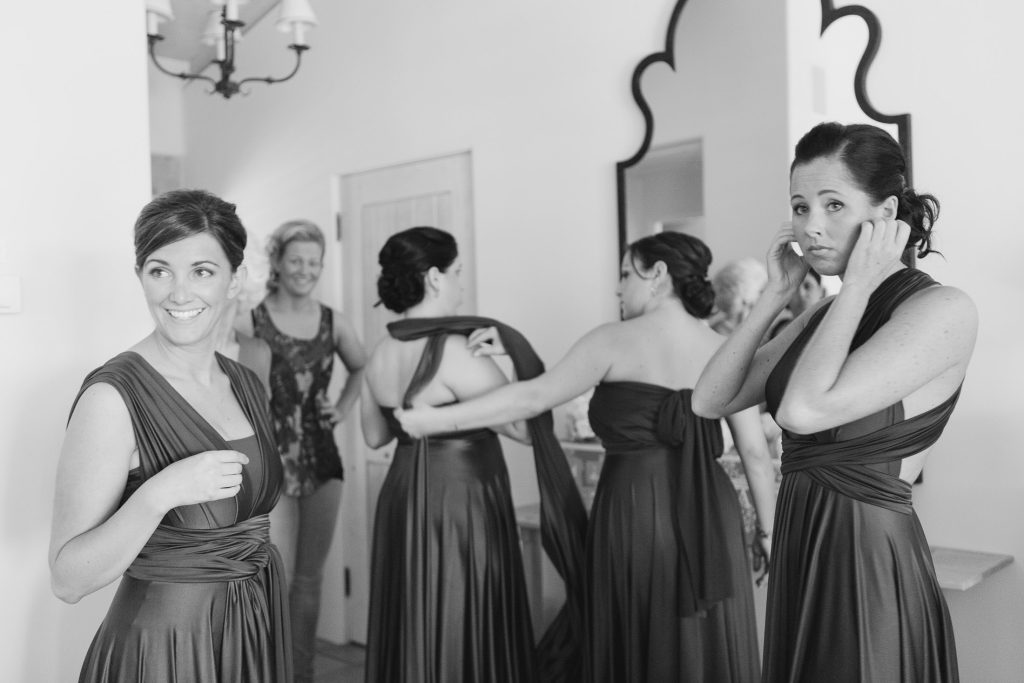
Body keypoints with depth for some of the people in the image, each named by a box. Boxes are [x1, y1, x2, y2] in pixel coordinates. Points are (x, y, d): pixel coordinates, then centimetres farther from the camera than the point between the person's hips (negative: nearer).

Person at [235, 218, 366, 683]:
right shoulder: (251, 319, -9)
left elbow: (361, 370, 22)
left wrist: (342, 409, 9)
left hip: (321, 457, 5)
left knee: (311, 577, 14)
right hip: (272, 458, -4)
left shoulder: (333, 323, 5)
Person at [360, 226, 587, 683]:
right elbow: (526, 427, -20)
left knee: (412, 638, 18)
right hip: (460, 505, -8)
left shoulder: (381, 354, 4)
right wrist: (511, 362, -6)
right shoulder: (454, 350, -19)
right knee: (466, 643, 4)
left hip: (403, 504, 8)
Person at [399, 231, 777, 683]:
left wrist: (432, 419, -3)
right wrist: (769, 530, 13)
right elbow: (755, 452, 4)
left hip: (635, 509, -4)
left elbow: (534, 397, -7)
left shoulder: (614, 341, -5)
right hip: (710, 516, 4)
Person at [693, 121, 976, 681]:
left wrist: (859, 285, -19)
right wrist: (775, 295, -3)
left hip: (870, 560, -7)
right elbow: (710, 400, 1)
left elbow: (804, 410, -29)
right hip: (799, 552, 7)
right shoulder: (826, 313, 7)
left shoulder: (943, 309, -16)